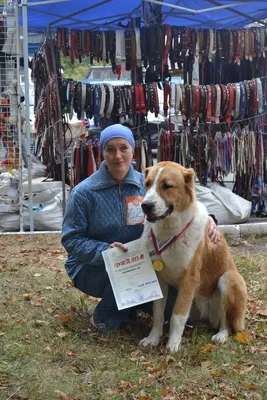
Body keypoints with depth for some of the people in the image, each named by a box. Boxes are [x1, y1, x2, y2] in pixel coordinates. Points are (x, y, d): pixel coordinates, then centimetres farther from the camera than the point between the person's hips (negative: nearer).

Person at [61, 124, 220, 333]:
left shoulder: (146, 184, -3)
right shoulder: (84, 192, -14)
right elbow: (71, 239, -15)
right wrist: (105, 250, -32)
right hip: (91, 267, -4)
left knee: (171, 304, -14)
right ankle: (105, 319, -8)